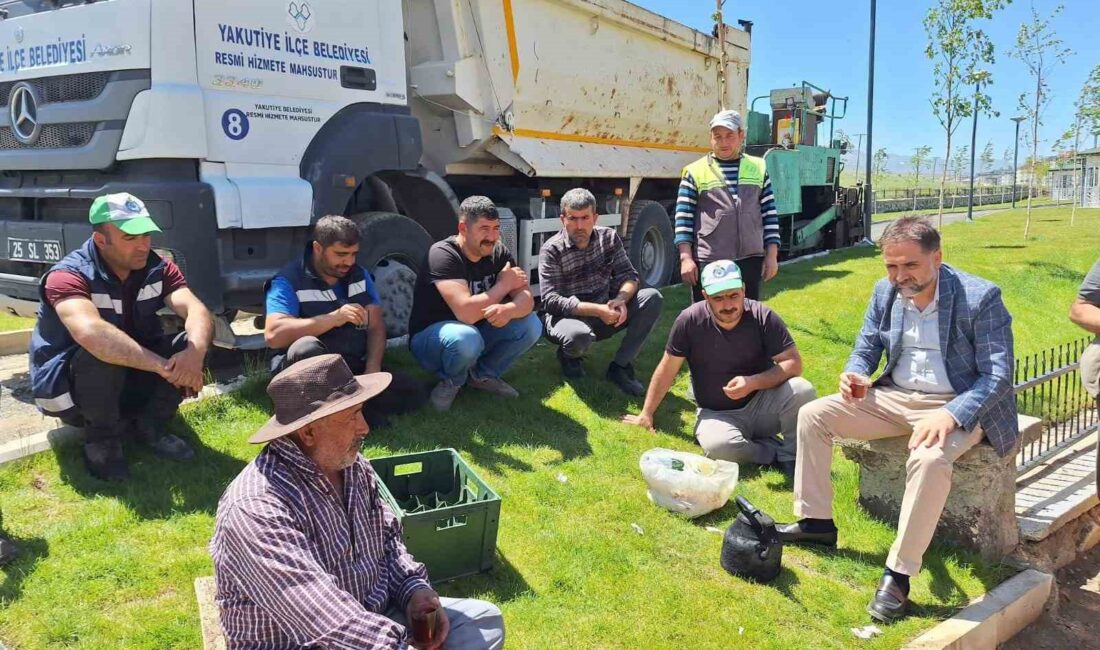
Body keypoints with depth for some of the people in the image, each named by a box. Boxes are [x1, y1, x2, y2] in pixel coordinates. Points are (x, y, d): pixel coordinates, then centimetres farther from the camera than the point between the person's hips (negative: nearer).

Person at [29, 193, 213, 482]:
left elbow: (197, 310, -24)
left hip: (131, 380, 5)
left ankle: (150, 424, -1)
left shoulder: (158, 268, -8)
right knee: (101, 352, -37)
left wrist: (195, 352, -46)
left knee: (191, 344, -19)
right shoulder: (68, 276, -24)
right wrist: (163, 365, -49)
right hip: (68, 389, -5)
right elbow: (90, 332, -44)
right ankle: (101, 440, -12)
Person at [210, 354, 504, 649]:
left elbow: (386, 536, 13)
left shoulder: (353, 467, -1)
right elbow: (327, 620, -34)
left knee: (485, 619, 4)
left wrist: (415, 589, -4)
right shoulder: (257, 510, -28)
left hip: (373, 618, 8)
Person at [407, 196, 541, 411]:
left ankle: (483, 375, 7)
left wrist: (508, 309, -38)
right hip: (431, 336, -6)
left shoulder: (499, 253, -5)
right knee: (465, 338, -40)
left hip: (478, 331, 6)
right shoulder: (443, 255, -26)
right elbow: (466, 312, -37)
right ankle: (451, 381, -5)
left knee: (531, 325, -15)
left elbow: (526, 299, -14)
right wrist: (504, 284, -23)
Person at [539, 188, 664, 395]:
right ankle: (568, 355, 1)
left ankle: (620, 367, -11)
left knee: (653, 298, -16)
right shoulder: (552, 250, -13)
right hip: (568, 316, -5)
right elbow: (551, 301, -22)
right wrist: (597, 310, -31)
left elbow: (629, 276, 0)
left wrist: (621, 299, -24)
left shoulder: (608, 237, 1)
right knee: (579, 336, -41)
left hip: (604, 315, 5)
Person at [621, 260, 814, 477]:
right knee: (718, 445, -35)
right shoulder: (689, 321, -13)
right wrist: (646, 415, 2)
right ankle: (776, 451, -7)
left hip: (761, 406, 1)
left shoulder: (763, 317, -12)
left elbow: (793, 363, -13)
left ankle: (790, 456, -3)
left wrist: (753, 382, -29)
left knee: (802, 390, -28)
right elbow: (667, 370, -4)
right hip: (716, 414, -1)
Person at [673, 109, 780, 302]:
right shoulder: (695, 171, 3)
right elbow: (683, 218, -1)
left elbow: (769, 214, 11)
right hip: (708, 261, -3)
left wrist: (772, 255, 4)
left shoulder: (758, 168, 11)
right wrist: (686, 258, -9)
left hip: (750, 259, 3)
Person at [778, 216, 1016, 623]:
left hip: (957, 406, -6)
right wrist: (855, 374, -13)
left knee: (929, 458, -38)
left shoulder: (981, 297, -16)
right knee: (812, 415, -5)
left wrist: (951, 414, -35)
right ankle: (816, 521, 5)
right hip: (895, 397, 6)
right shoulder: (884, 292, 1)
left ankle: (899, 575, -24)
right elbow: (866, 348, 12)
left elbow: (998, 375, -18)